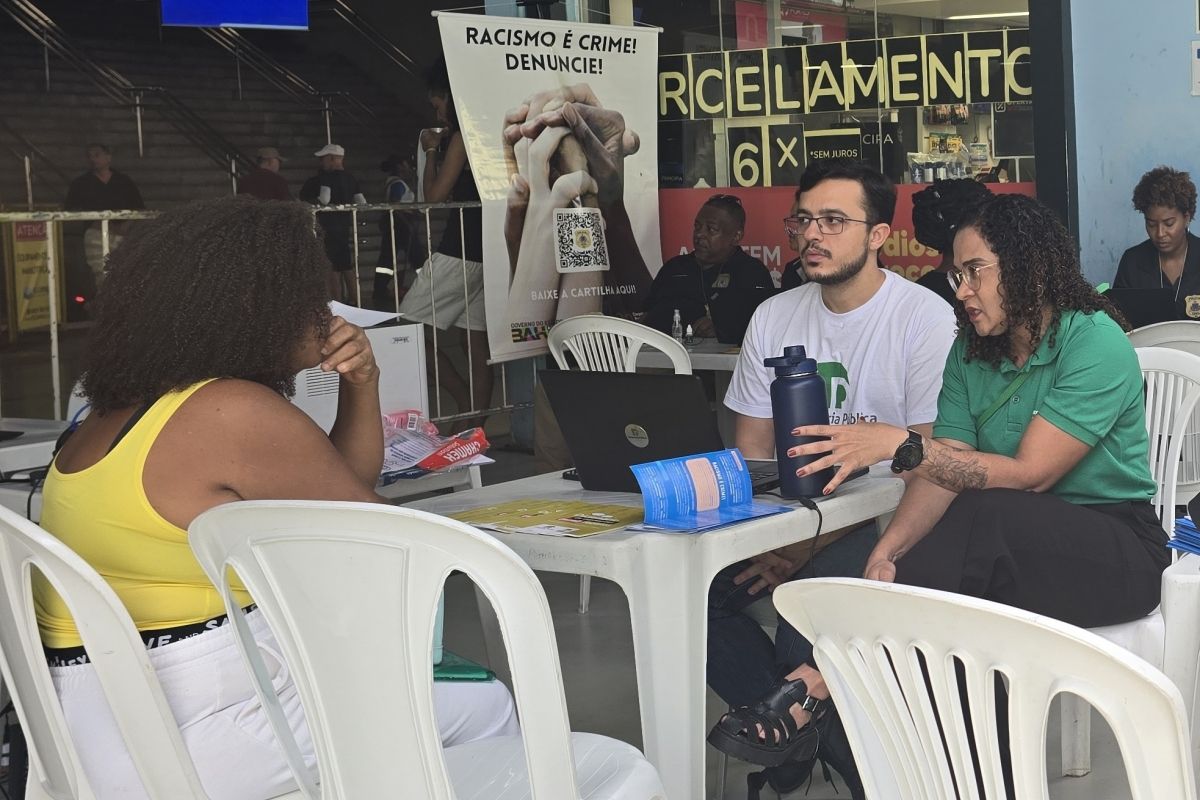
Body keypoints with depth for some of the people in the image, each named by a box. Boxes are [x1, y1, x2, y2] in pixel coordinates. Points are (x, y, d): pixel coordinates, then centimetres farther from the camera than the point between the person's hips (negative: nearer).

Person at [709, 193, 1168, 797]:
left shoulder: (1094, 343, -14)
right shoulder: (971, 353, 7)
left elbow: (1029, 475, -23)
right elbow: (941, 472, -4)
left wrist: (900, 445, -30)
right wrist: (886, 552, -23)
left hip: (1115, 545, -6)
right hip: (1013, 546, 6)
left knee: (983, 516, -35)